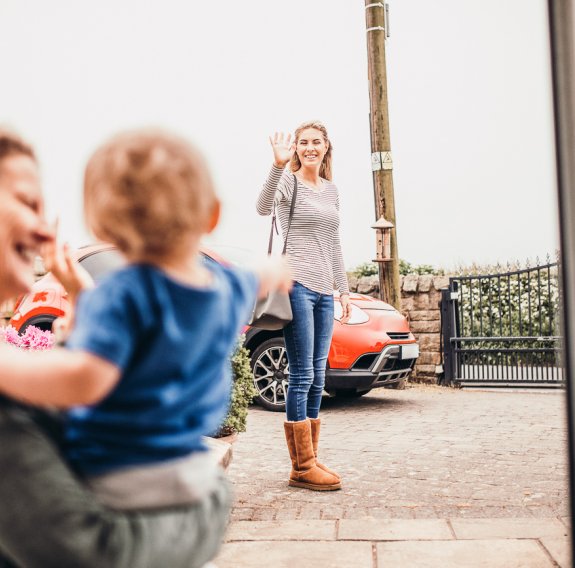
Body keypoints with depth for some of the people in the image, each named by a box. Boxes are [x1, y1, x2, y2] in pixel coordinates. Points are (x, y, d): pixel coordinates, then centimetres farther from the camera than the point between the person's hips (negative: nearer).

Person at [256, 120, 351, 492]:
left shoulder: (332, 190, 18)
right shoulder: (289, 182, -1)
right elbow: (263, 207, -24)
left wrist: (344, 290, 20)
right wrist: (278, 166, -37)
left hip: (323, 291, 7)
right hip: (297, 285, -7)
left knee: (317, 378, 8)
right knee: (303, 376, -7)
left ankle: (309, 462, 16)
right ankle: (303, 467, -1)